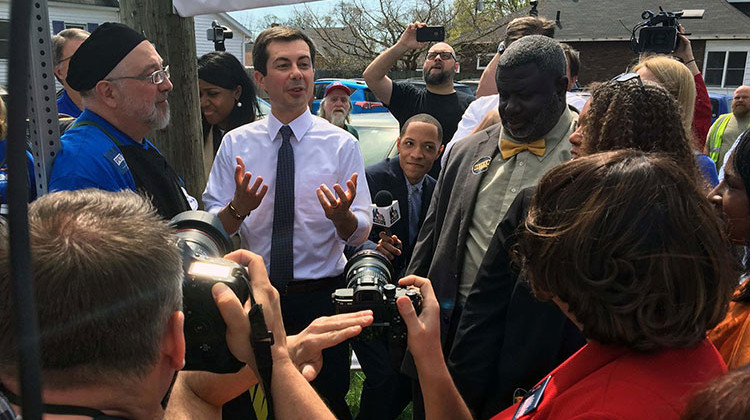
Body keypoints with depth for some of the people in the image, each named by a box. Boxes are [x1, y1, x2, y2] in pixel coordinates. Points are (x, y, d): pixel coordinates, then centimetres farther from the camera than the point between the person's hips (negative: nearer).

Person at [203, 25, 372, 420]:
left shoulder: (342, 144, -4)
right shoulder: (235, 143, -1)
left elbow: (360, 233, -6)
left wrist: (343, 215, -28)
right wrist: (237, 208, -24)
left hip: (321, 299, -1)